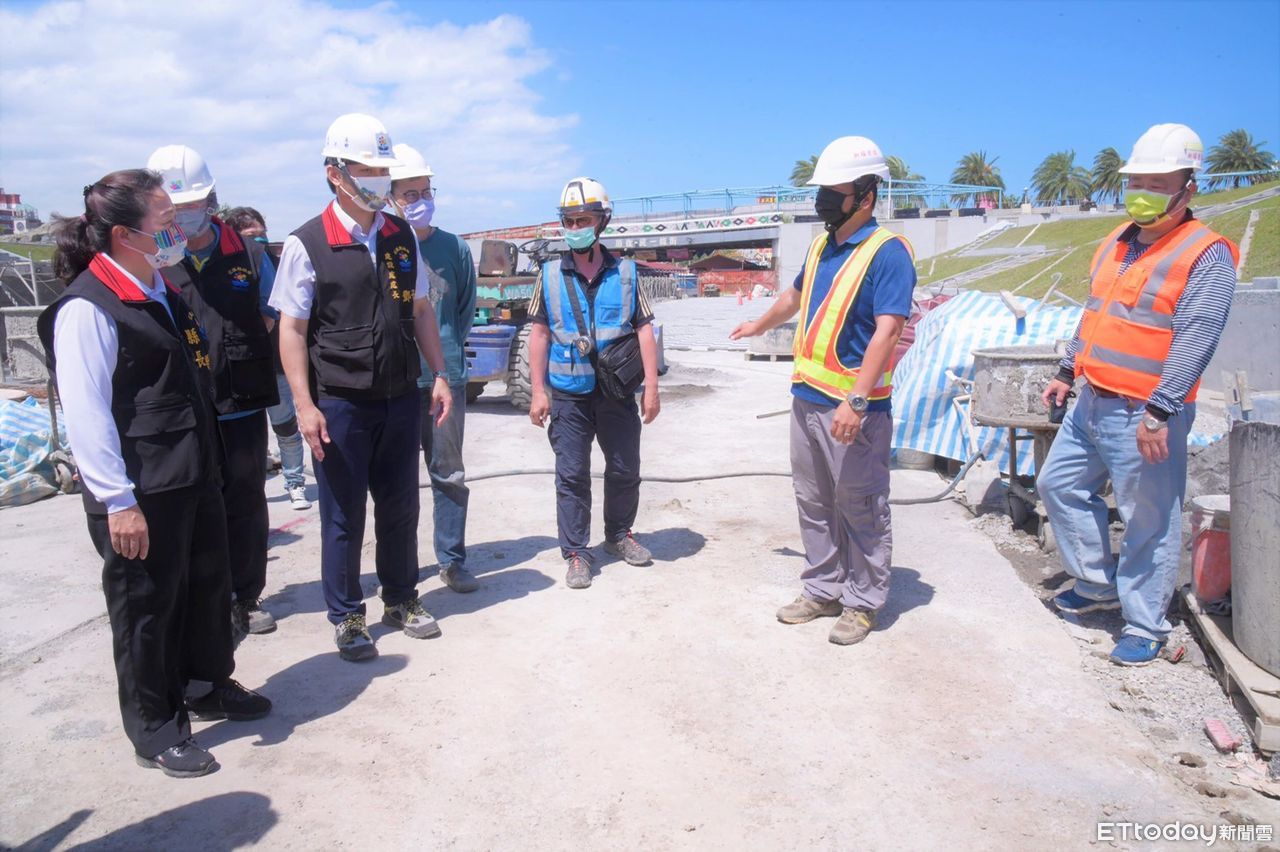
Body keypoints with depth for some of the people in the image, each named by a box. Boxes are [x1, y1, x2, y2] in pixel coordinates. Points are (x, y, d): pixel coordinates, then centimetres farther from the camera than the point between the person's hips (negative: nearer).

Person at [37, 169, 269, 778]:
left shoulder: (163, 291, 11)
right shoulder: (87, 308, -17)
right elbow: (85, 413, -20)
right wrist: (118, 502, -20)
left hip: (193, 476, 9)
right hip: (139, 495, -8)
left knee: (209, 586, 20)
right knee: (146, 607, 7)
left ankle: (211, 686, 41)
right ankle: (155, 732, 25)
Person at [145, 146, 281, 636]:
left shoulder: (249, 256, 4)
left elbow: (271, 317, 13)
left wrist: (233, 346, 1)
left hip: (242, 406, 2)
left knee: (247, 506, 11)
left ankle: (247, 596, 26)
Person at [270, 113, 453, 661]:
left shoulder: (402, 237, 7)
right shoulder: (307, 244, -8)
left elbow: (421, 312, 13)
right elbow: (292, 328, -9)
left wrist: (439, 376, 7)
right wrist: (304, 405, -15)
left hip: (400, 397, 5)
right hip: (339, 404, -4)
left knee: (400, 506, 15)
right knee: (343, 515, 7)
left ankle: (401, 600, 33)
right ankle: (346, 617, 23)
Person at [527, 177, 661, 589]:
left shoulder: (625, 272, 3)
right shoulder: (550, 274, 2)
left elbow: (644, 329, 2)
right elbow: (540, 333, 3)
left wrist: (651, 386, -4)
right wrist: (538, 391, -1)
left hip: (618, 392, 1)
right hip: (569, 396, -1)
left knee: (625, 469, 12)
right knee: (572, 475, 3)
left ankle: (619, 535, 33)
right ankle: (575, 553, 14)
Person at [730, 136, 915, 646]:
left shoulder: (887, 252, -13)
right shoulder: (821, 245, 12)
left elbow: (887, 331, -22)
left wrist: (856, 401, -30)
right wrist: (759, 326, 47)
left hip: (854, 406, -8)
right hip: (807, 397, 8)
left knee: (861, 510, 5)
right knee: (814, 503, 16)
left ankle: (863, 602, 19)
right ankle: (823, 589, 30)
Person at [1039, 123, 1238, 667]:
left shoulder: (1206, 254, -12)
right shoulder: (1117, 244, 12)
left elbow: (1194, 341, -20)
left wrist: (1159, 411, -26)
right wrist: (1067, 373, 21)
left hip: (1145, 417, -8)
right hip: (1091, 405, 9)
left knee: (1149, 523, 1)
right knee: (1059, 485, 17)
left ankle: (1145, 626, 16)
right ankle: (1099, 585, 33)